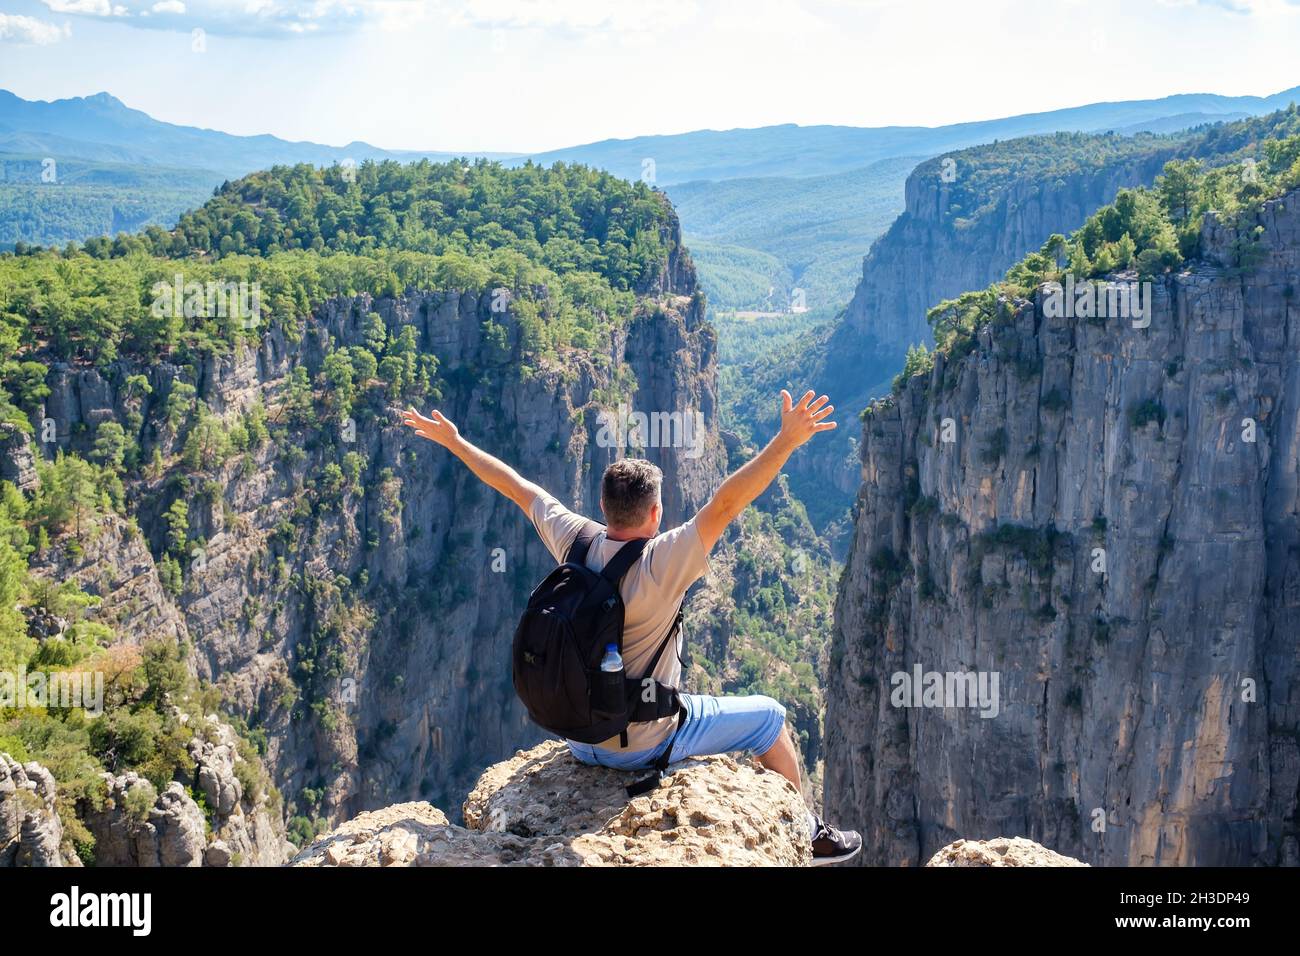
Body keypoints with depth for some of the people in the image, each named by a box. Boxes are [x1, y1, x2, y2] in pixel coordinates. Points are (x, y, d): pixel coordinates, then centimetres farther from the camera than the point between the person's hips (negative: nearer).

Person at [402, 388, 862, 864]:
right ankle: (807, 834, 26)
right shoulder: (660, 564, -27)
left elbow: (514, 486, 2)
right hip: (643, 746, -6)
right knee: (770, 717, 11)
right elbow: (725, 502, -35)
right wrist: (787, 440, -38)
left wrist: (453, 441, 12)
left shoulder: (575, 541, -10)